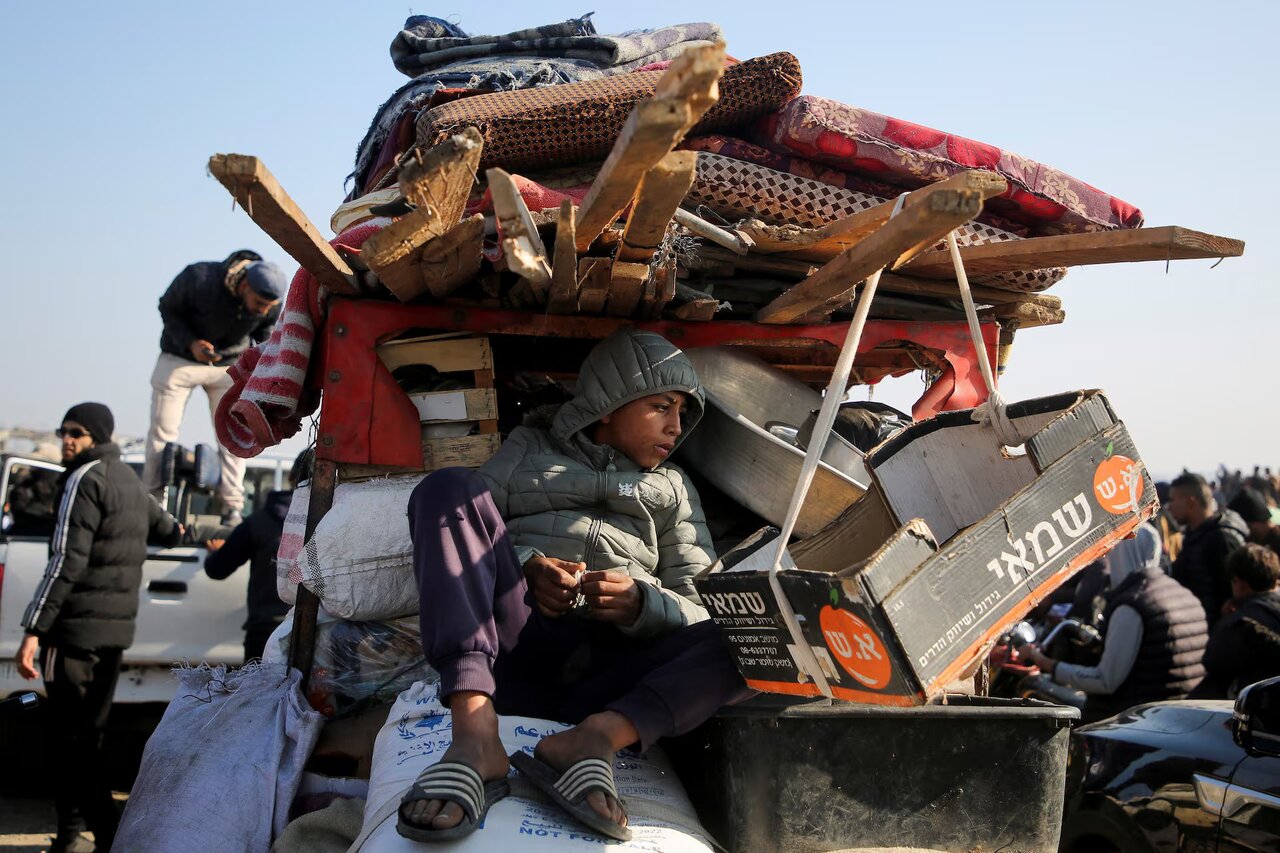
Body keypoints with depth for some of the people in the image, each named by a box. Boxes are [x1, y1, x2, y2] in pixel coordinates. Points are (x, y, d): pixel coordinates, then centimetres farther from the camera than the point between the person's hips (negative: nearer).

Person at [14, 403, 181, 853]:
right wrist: (174, 530, 61)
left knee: (72, 738, -7)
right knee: (87, 733, 15)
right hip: (116, 628, 9)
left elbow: (66, 562, -18)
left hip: (77, 627, -9)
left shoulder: (85, 480, -9)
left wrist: (32, 630, -20)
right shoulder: (129, 479, 17)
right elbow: (163, 526, 37)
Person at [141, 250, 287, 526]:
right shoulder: (199, 278, -30)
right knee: (162, 432, 0)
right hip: (180, 358, -2)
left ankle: (232, 509, 1)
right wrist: (190, 343, -28)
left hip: (230, 364, 2)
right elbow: (168, 308, -13)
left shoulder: (272, 303, -20)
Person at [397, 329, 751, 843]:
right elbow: (459, 514, 11)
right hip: (509, 643, -1)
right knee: (449, 487, -22)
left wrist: (640, 605, -9)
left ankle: (596, 737, -41)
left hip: (607, 672, 1)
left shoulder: (673, 490, 28)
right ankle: (476, 735, -39)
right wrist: (524, 569, -10)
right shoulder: (530, 448, 26)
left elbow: (699, 609, 15)